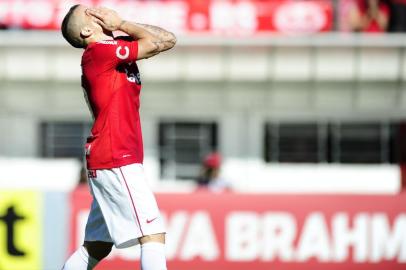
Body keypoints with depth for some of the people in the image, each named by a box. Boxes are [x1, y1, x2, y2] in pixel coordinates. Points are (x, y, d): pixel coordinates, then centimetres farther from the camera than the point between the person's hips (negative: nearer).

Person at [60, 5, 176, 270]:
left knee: (97, 247, 15)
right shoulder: (99, 51, -9)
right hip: (116, 161, -10)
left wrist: (121, 26, 5)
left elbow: (167, 40, 14)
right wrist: (121, 24, -1)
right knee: (154, 235, -16)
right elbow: (159, 42, -13)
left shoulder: (111, 51, 17)